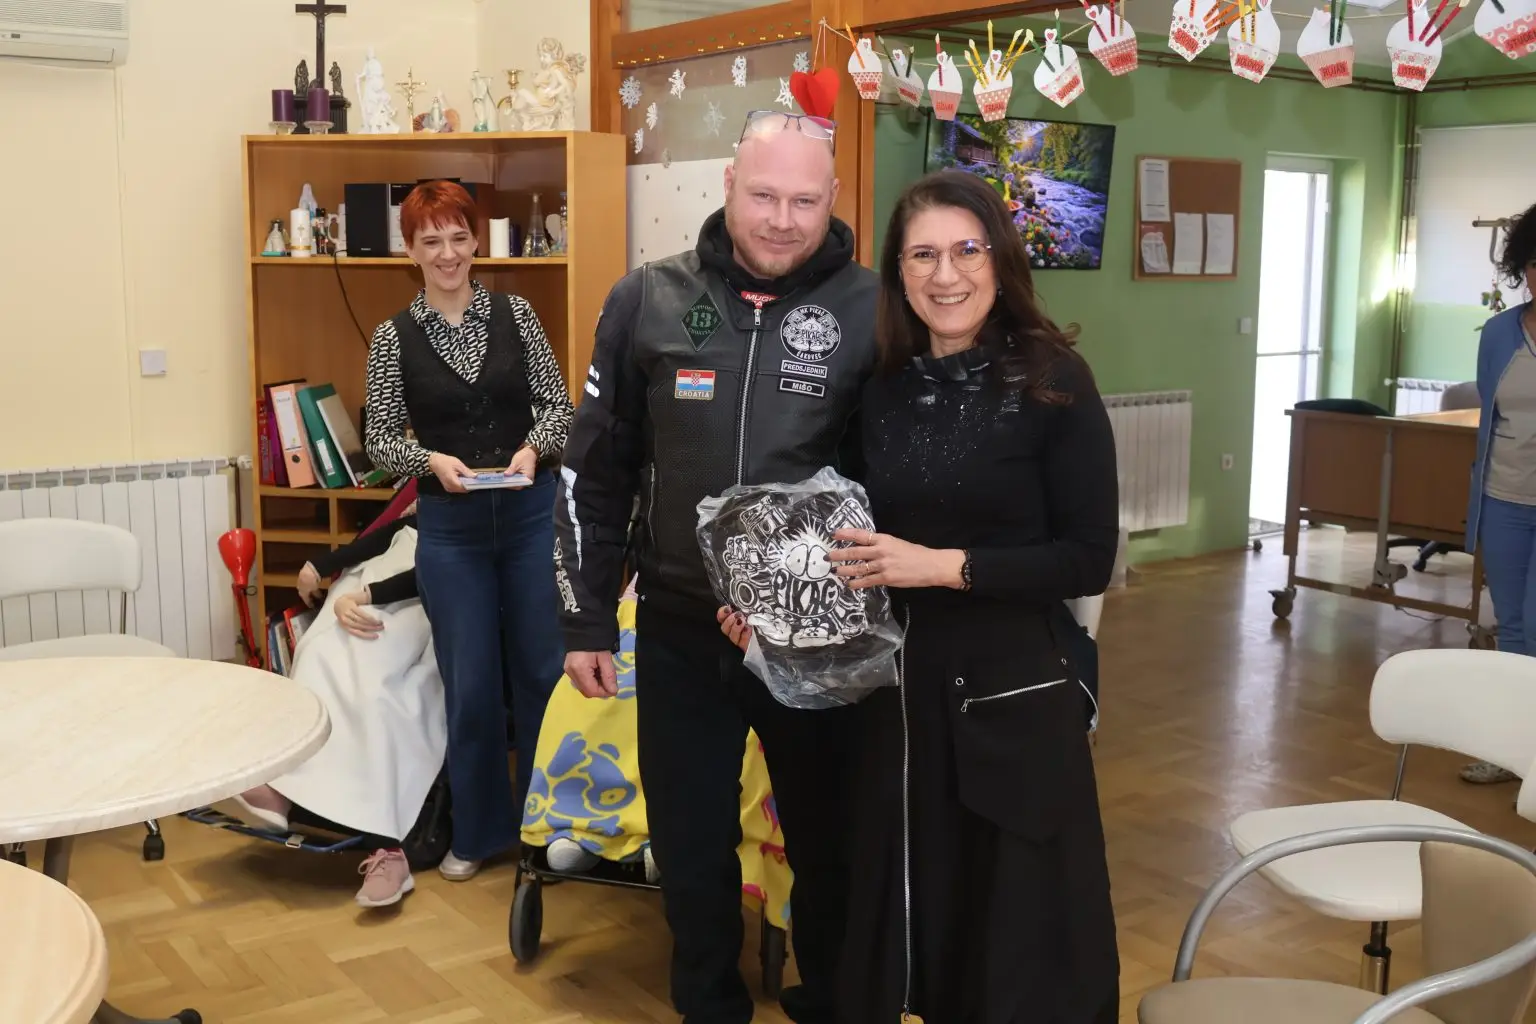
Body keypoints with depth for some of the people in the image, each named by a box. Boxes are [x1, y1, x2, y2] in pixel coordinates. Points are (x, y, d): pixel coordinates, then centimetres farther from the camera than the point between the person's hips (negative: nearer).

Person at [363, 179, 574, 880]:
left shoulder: (516, 314, 1)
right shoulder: (394, 337, 0)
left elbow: (559, 402, 2)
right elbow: (380, 439, 1)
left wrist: (534, 447, -17)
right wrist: (431, 460, -17)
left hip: (532, 513, 1)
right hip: (450, 526, 0)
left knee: (542, 669, 8)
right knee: (471, 683, 6)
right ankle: (479, 829, 24)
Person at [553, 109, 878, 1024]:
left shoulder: (874, 311, -7)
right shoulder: (649, 301, -1)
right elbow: (595, 470, 4)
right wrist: (586, 616, 3)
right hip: (679, 629, 2)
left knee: (827, 837, 15)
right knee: (690, 843, 14)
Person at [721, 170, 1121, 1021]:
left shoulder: (1052, 380, -9)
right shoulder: (885, 390, 5)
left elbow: (1089, 560, -11)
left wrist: (946, 567, -19)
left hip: (1015, 692, -4)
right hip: (899, 684, 5)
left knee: (1023, 937, 8)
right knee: (911, 914, 16)